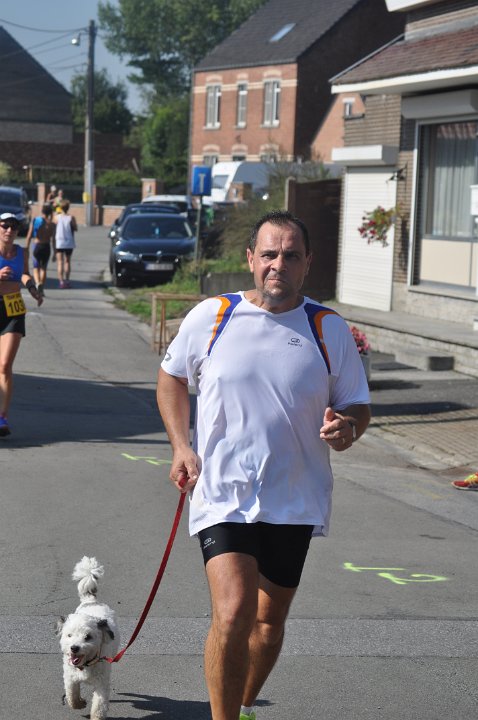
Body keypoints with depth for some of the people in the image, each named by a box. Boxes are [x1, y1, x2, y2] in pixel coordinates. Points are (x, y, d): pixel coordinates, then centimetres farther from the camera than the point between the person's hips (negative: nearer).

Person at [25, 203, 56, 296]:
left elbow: (29, 236, -6)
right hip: (46, 247, 0)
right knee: (43, 268, 13)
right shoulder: (51, 224, -5)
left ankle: (38, 283, -20)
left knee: (36, 268, 9)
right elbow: (53, 239, -6)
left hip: (37, 246, 0)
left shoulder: (34, 221, -4)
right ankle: (42, 289, 8)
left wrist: (27, 248, 0)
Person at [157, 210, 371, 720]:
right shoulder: (210, 317, -2)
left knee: (270, 621, 14)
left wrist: (347, 427, -16)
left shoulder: (329, 330, 0)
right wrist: (181, 445, 2)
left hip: (295, 501, 2)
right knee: (232, 614, -19)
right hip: (222, 494, -2)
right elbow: (172, 375, 14)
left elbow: (356, 405, 8)